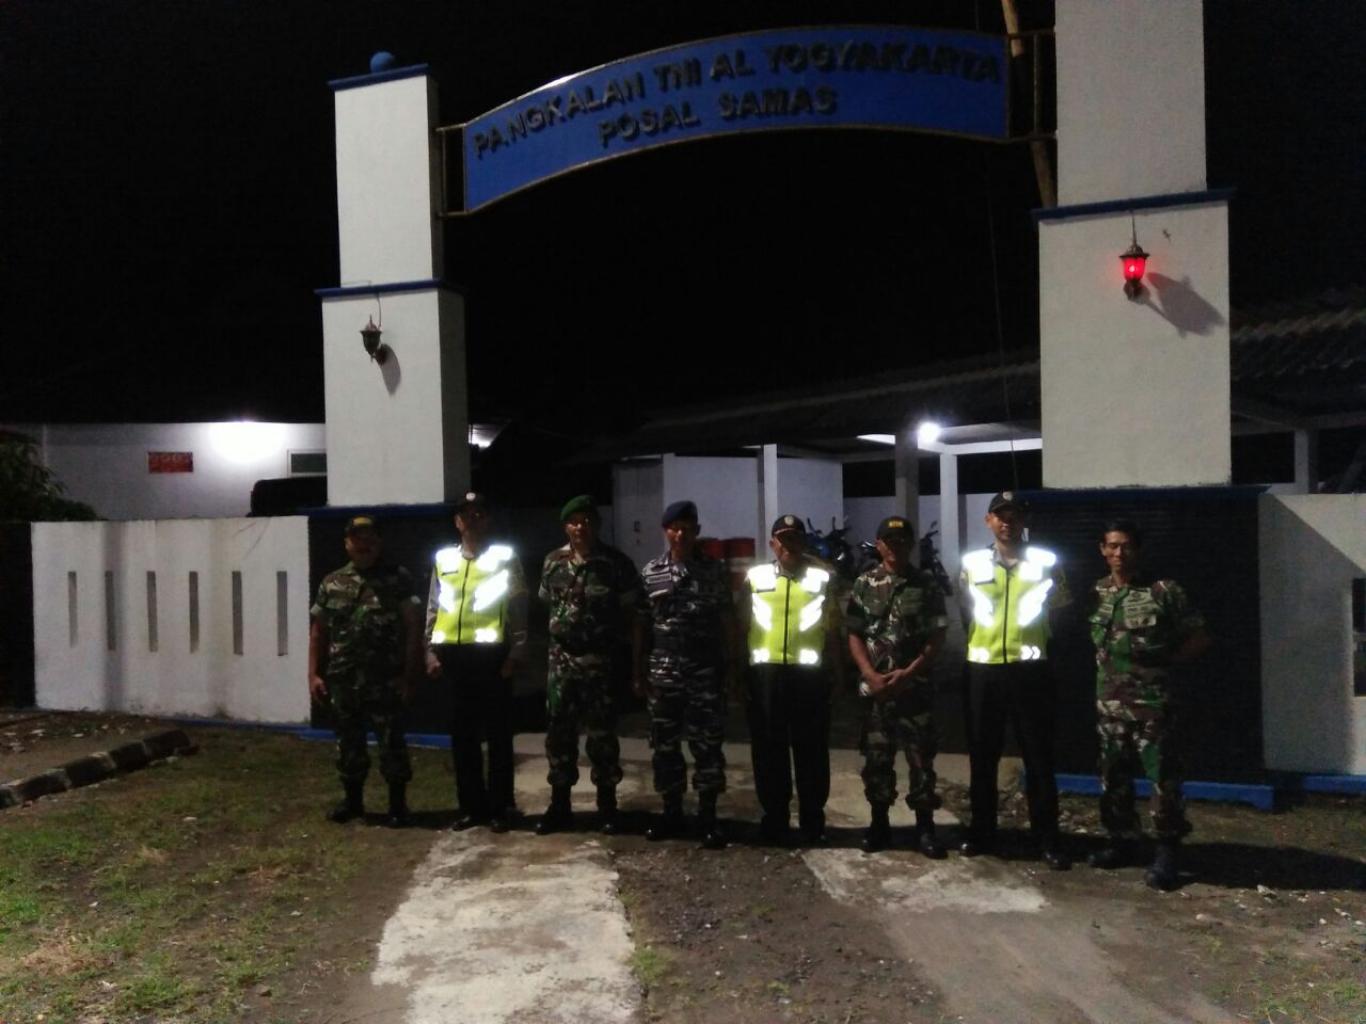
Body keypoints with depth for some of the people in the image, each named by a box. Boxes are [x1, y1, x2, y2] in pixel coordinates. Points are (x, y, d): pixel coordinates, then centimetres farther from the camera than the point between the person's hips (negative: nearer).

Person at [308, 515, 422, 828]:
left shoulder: (398, 579, -2)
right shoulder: (331, 584, 9)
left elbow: (413, 628, -6)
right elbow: (318, 631, 12)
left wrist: (409, 674, -11)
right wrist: (314, 674, 5)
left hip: (385, 680, -4)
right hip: (343, 681, 4)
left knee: (391, 744, 1)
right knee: (348, 743, 14)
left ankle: (398, 804, 12)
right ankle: (352, 799, 30)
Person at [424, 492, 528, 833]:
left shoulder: (505, 559, 2)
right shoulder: (443, 560, 13)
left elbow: (519, 611, -1)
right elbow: (433, 610, 15)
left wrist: (515, 654, -8)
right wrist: (431, 651, 7)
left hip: (491, 654, -4)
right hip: (453, 655, 4)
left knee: (497, 732, 2)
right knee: (462, 733, 9)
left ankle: (500, 806, 11)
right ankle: (471, 805, 19)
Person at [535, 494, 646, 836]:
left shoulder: (616, 563, -5)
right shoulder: (553, 562, 6)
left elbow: (632, 613, -3)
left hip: (601, 660, -3)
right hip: (562, 658, 3)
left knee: (602, 733, 4)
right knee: (559, 731, 7)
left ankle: (607, 805, 17)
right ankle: (559, 805, 19)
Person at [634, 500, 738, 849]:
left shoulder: (715, 571, 2)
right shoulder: (650, 572, 5)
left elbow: (727, 621, 4)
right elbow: (641, 624, 8)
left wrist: (731, 665, -1)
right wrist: (638, 670, 5)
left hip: (705, 669, -2)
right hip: (663, 669, 2)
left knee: (707, 744, 1)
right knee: (664, 744, 9)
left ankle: (708, 817, 12)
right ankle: (671, 813, 22)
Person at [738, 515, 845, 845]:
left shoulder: (822, 578, 6)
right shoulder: (755, 577, 7)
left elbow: (833, 629, 8)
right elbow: (743, 627, 10)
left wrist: (839, 672, 3)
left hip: (808, 672, -1)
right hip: (765, 671, 1)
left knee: (811, 750, 5)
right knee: (769, 749, 8)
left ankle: (812, 820, 17)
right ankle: (774, 818, 19)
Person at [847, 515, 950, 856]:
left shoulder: (927, 586, 1)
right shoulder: (864, 585, 4)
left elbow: (937, 638, -1)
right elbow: (854, 635, 3)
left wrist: (908, 673, -11)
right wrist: (871, 676, -8)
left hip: (916, 686, -1)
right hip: (875, 686, 1)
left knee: (921, 756, 3)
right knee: (876, 757, 8)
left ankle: (925, 826, 14)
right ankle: (879, 823, 20)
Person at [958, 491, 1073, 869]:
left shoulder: (1045, 562, 1)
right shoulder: (972, 564, 4)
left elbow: (1062, 610, 9)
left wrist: (1035, 640, 8)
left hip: (1029, 668, -1)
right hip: (983, 669, 2)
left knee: (1039, 756, 3)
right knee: (982, 755, 9)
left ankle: (1048, 839, 12)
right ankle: (981, 831, 21)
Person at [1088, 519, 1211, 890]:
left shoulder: (1164, 591, -6)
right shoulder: (1094, 593, 5)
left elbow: (1200, 638, 0)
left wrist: (1165, 659, -4)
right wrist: (1103, 664, 3)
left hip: (1151, 701, -4)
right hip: (1109, 702, 4)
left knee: (1162, 776, -1)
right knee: (1113, 776, 12)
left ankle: (1166, 852, 11)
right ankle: (1121, 840, 26)